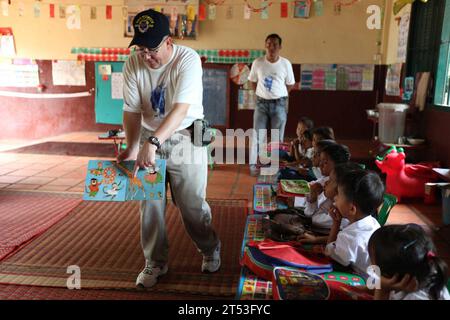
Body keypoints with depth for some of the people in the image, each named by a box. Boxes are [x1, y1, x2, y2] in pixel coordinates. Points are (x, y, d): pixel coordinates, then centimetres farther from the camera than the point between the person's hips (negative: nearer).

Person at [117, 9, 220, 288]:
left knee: (192, 205, 4)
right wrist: (131, 148, -21)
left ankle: (211, 249, 32)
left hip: (186, 138, -3)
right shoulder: (133, 64, -8)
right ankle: (156, 262, 25)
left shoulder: (188, 59, -21)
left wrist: (152, 143, -41)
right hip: (149, 139, 4)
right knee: (150, 203, 6)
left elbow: (181, 109, -31)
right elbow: (132, 110, -7)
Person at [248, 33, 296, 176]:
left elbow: (290, 84, 6)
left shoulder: (286, 64, -6)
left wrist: (278, 94, 7)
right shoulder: (257, 63, -5)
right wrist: (262, 94, 8)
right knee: (258, 135, 1)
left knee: (278, 137, 7)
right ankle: (254, 164, 11)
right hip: (261, 103, 0)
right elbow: (252, 81, 9)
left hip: (279, 104, 0)